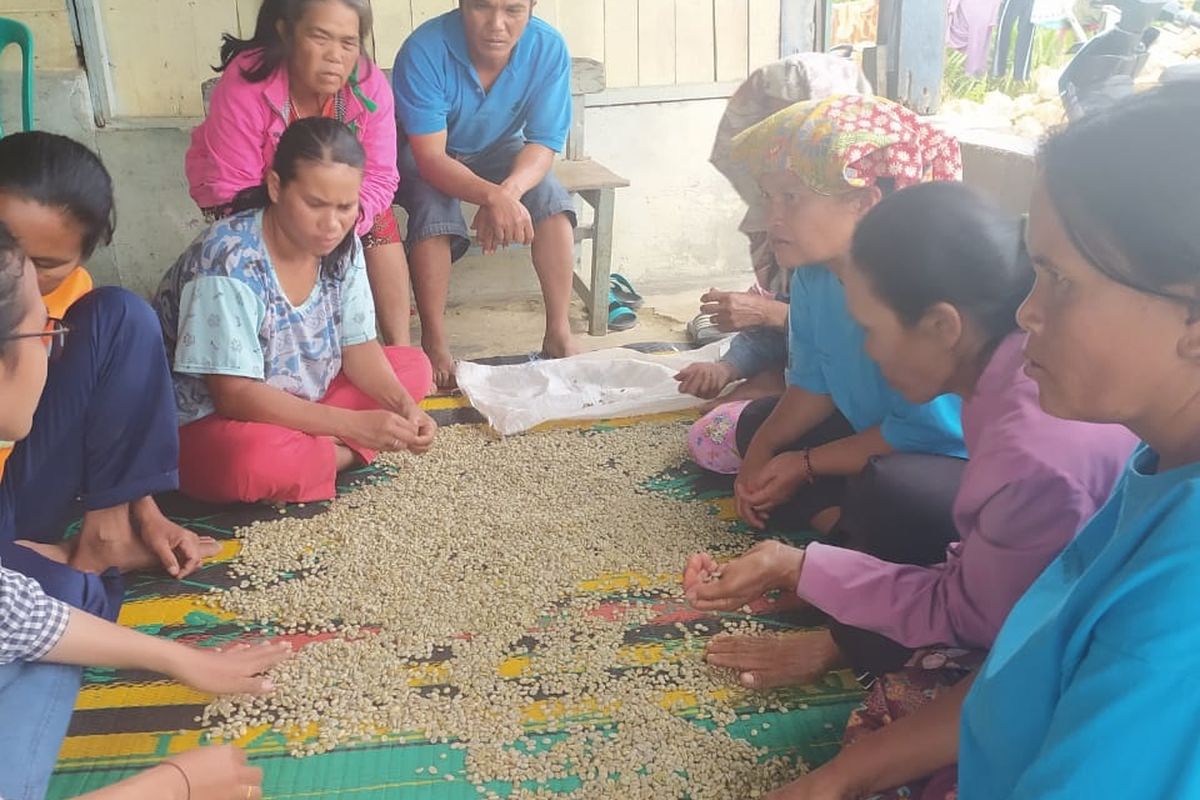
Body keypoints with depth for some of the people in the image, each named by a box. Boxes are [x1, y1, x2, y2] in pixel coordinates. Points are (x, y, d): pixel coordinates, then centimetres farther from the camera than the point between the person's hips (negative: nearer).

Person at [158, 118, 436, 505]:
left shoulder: (342, 246, -7)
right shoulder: (229, 261, -28)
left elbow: (358, 346, -1)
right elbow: (235, 395, -29)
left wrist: (403, 405, -22)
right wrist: (355, 425, -34)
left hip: (298, 406, 8)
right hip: (208, 422, -7)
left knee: (413, 366, 0)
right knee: (261, 459, -40)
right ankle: (343, 455, -8)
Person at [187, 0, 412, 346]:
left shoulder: (370, 84, -25)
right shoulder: (244, 83, -33)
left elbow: (379, 177, -22)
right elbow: (232, 188, -29)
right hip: (253, 197, -3)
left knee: (380, 223, -19)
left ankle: (399, 347, -11)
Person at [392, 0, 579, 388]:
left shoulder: (549, 48, -23)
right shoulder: (424, 50, -32)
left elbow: (543, 144, -21)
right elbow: (431, 158, -34)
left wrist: (509, 190, -43)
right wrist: (493, 196, -52)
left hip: (499, 150, 3)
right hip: (427, 155, -2)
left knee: (551, 198, -23)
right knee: (434, 209, -32)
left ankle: (559, 334, -15)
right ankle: (434, 343, -21)